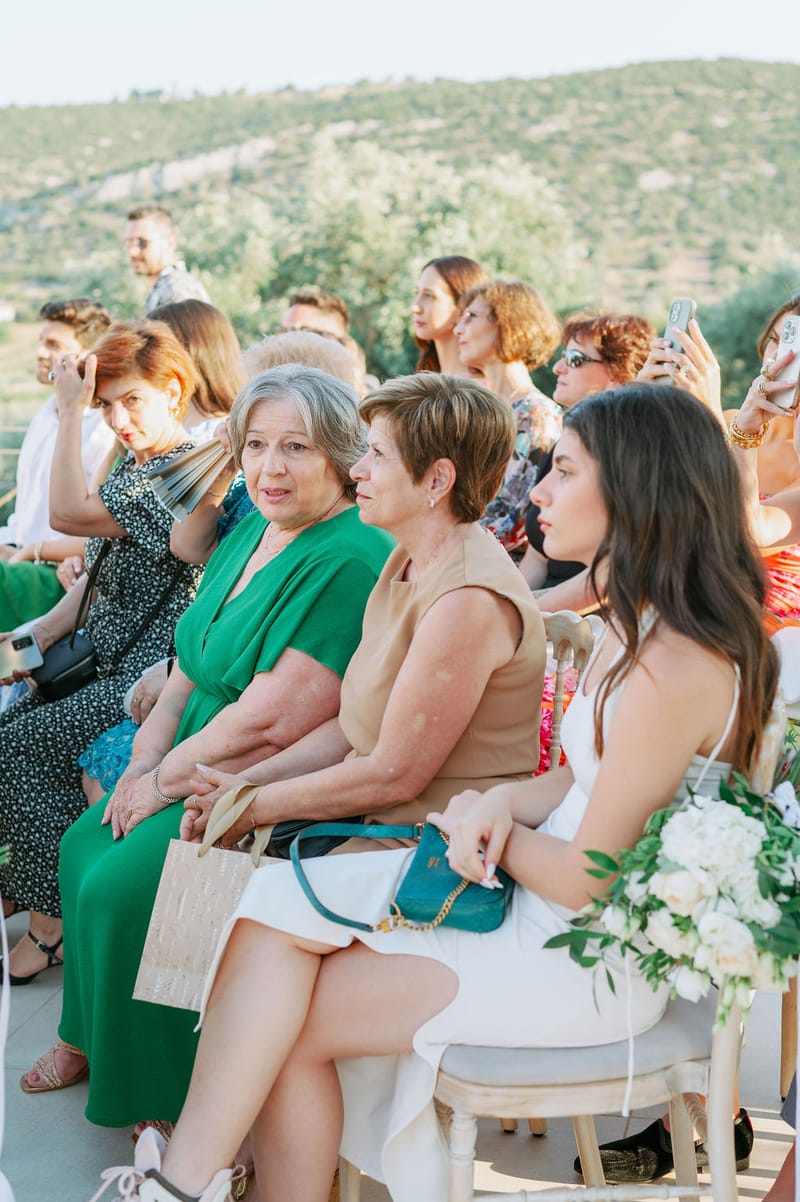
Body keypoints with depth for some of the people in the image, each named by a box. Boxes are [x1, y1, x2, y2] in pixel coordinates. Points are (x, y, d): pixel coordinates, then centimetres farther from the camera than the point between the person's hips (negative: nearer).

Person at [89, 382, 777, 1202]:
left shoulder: (676, 667, -23)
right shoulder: (638, 628, 9)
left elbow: (587, 881, -20)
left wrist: (485, 823, -2)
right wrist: (501, 804, -6)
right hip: (544, 911, 9)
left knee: (290, 1020, -8)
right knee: (275, 905, -8)